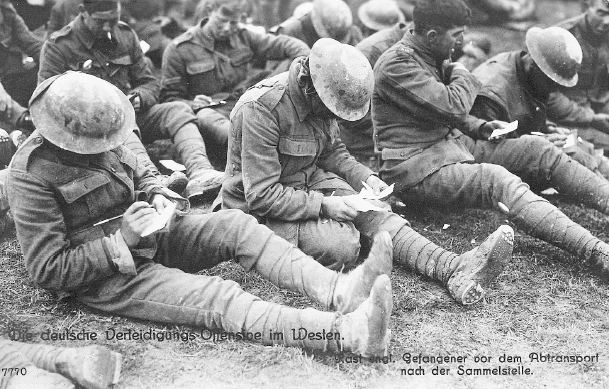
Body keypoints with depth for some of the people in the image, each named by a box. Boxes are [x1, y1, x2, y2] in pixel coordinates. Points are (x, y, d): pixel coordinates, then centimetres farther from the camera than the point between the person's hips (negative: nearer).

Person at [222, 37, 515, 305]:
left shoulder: (320, 101, -2)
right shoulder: (261, 109, -28)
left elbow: (332, 152, 13)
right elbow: (261, 196, -28)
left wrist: (365, 177, -5)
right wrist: (324, 205, -28)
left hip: (306, 186, 7)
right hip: (260, 211, -6)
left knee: (371, 211, -16)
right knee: (342, 243, -31)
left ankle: (453, 268, -26)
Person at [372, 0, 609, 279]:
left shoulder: (430, 56, 13)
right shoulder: (397, 63, -17)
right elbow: (454, 107, -25)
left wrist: (479, 126, 9)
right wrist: (462, 76, -4)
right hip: (416, 168, -10)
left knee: (537, 148, -2)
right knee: (499, 181, -33)